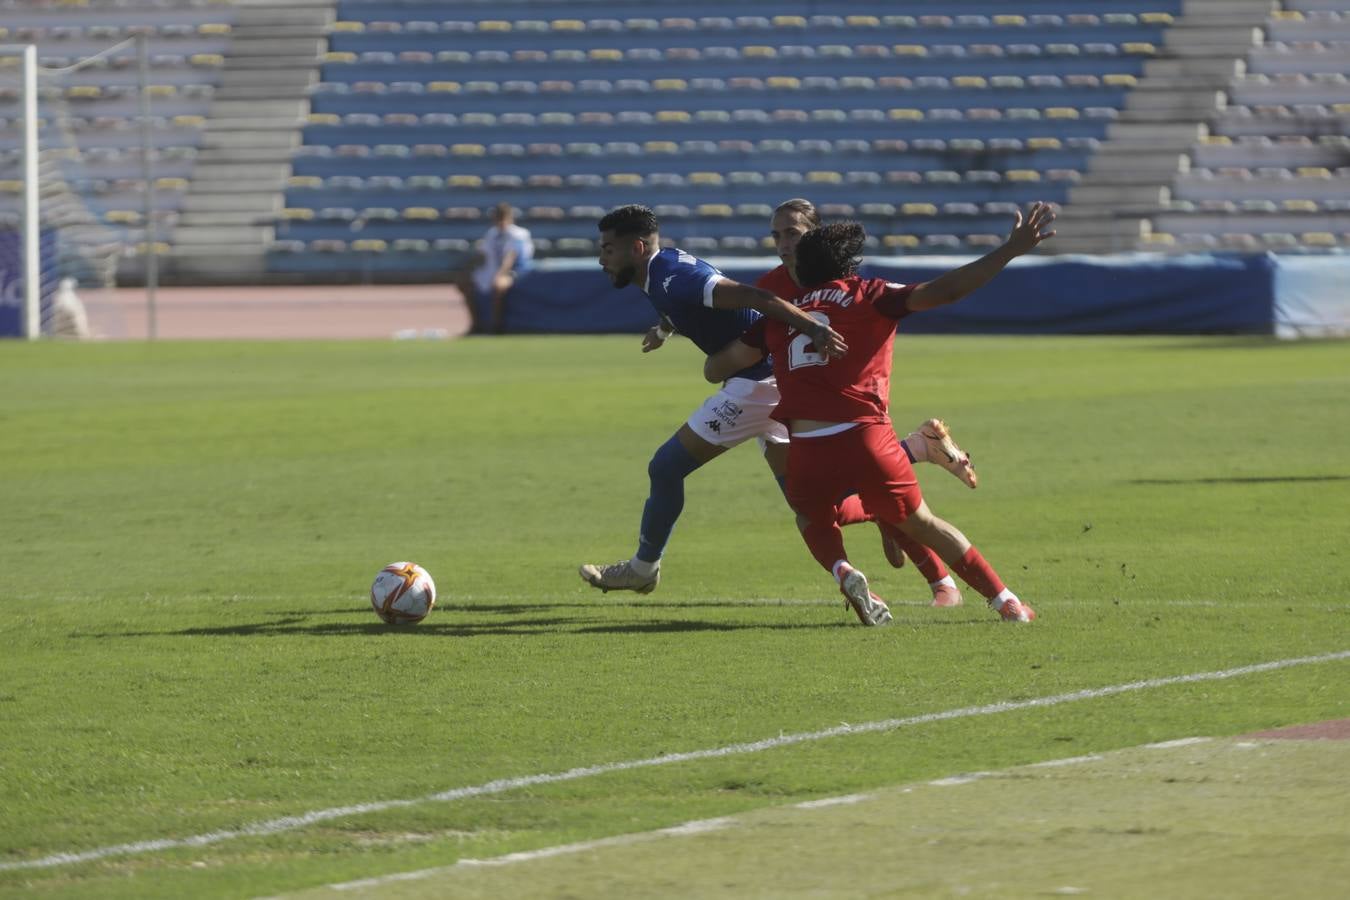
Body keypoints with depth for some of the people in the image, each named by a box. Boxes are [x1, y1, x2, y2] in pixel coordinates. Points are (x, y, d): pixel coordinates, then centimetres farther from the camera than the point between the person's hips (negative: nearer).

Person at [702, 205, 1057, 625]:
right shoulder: (866, 295, 7)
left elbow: (715, 367, 17)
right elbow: (942, 290, -3)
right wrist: (1011, 250, -3)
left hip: (807, 452, 2)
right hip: (865, 439, -2)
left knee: (816, 521, 29)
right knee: (922, 524, 16)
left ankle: (842, 571, -3)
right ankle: (1005, 601, 14)